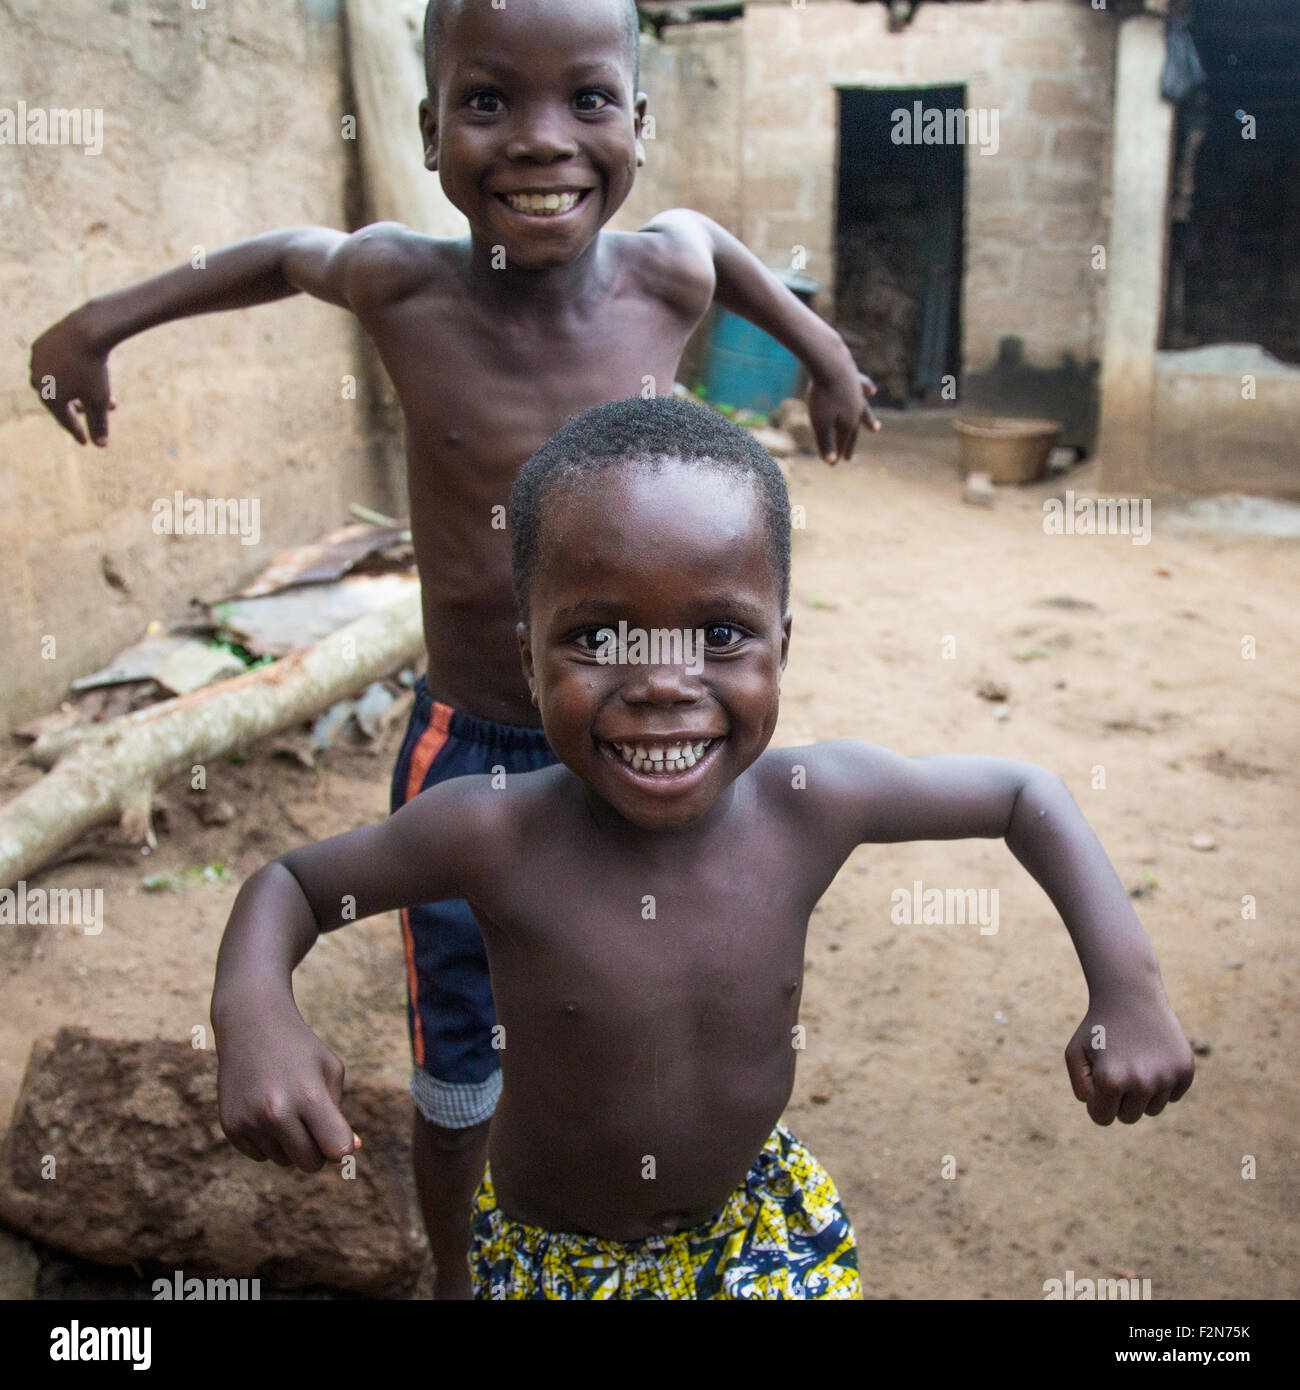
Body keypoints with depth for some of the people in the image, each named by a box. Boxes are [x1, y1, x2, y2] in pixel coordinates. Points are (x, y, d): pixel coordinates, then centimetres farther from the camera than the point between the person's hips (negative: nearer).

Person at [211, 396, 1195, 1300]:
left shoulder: (812, 802, -23)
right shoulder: (495, 833, -29)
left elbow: (1025, 793, -8)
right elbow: (292, 880, -13)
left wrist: (1129, 982, -18)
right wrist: (253, 1011, -34)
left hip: (761, 1216, 1)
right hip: (553, 1253, -1)